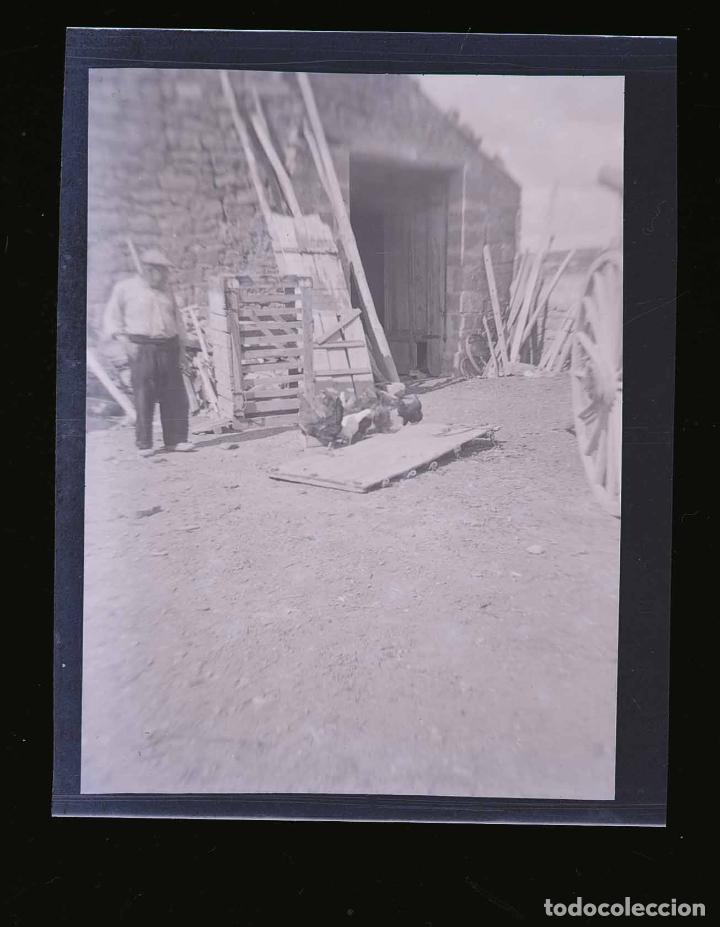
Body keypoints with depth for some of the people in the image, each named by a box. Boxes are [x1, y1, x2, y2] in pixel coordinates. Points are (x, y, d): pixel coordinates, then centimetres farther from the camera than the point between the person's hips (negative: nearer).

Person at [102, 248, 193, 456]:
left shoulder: (166, 290, 17)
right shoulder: (125, 288, 4)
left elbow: (176, 317, 23)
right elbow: (112, 316, 5)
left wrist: (181, 346, 16)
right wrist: (123, 338, -9)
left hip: (168, 348, 5)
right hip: (141, 349, -4)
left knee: (175, 396, 0)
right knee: (144, 397, -6)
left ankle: (175, 439, 9)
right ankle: (144, 444, 2)